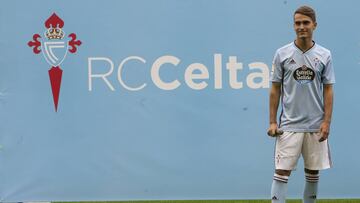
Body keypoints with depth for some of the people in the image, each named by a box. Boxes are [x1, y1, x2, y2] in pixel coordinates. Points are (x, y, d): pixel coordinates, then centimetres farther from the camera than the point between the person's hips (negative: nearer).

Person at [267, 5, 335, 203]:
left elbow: (328, 90, 5)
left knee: (313, 172, 8)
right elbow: (275, 90, 4)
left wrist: (327, 122, -4)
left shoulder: (324, 55, 3)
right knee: (282, 171, -7)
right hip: (289, 125, -2)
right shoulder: (282, 54, 0)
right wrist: (272, 122, -1)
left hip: (316, 127, 2)